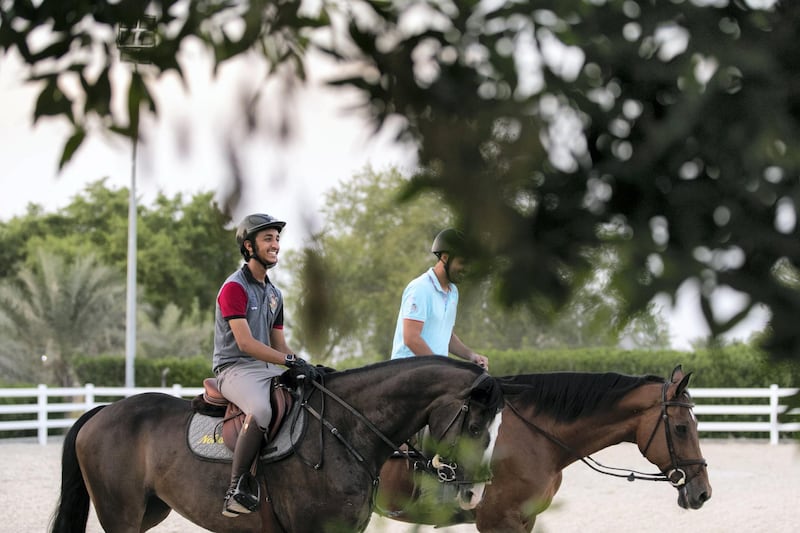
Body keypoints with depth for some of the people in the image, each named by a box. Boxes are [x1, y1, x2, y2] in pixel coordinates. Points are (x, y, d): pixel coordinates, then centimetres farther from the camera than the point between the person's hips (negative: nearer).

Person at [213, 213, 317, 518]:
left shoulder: (274, 294, 18)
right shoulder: (234, 287, -9)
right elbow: (245, 343, -19)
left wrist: (307, 367, 1)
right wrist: (290, 361, -26)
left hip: (268, 368, 9)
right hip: (235, 369, -9)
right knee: (261, 410, -38)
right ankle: (237, 487, -31)